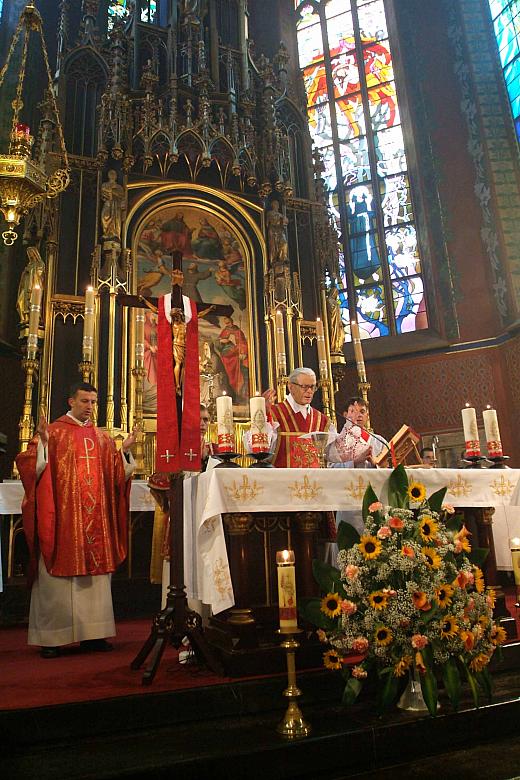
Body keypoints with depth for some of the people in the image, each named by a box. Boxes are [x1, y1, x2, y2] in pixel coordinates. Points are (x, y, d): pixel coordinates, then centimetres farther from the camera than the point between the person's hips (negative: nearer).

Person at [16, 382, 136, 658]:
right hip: (61, 517, -4)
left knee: (95, 571, 6)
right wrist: (41, 442, -22)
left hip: (95, 519, 4)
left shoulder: (102, 438, 13)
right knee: (57, 574, 0)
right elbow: (32, 468, -7)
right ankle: (52, 636, 11)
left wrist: (125, 450, 0)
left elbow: (116, 476, 13)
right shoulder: (53, 432, 1)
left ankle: (92, 633, 15)